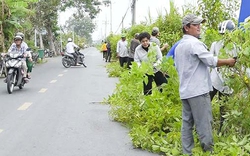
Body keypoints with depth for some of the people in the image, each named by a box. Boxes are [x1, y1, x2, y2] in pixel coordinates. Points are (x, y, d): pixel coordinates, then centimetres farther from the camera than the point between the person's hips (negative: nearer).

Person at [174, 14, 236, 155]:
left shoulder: (179, 46, 16)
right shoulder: (194, 43, -13)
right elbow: (211, 61, -17)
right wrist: (228, 62, -2)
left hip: (185, 90, 9)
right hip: (198, 90, -9)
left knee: (187, 123, 9)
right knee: (204, 124, -3)